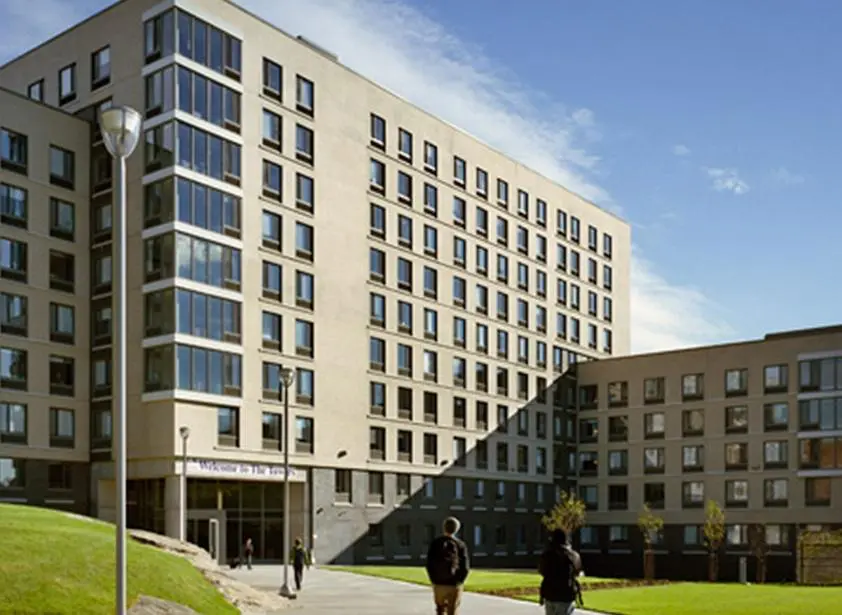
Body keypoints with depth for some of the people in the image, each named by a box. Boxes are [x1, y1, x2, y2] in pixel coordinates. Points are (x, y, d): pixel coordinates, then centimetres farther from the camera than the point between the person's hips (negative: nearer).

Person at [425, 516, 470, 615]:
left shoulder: (435, 543, -1)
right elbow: (465, 567, -7)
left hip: (439, 584, 1)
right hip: (454, 585, -1)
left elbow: (429, 564, -6)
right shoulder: (460, 545, -2)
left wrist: (434, 581, 2)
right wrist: (459, 581, 4)